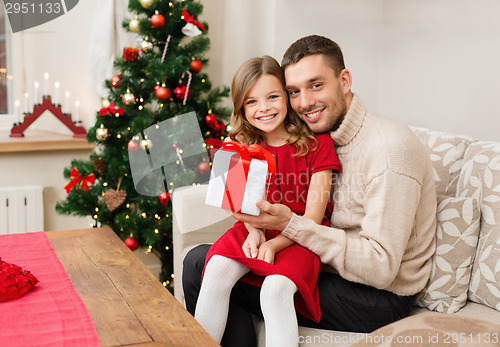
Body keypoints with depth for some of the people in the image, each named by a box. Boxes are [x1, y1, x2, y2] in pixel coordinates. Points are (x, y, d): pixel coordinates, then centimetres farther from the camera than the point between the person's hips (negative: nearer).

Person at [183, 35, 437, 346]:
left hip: (378, 298, -8)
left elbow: (381, 268, -25)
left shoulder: (390, 148, -21)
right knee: (199, 260, 0)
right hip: (329, 267, 8)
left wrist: (289, 224, -28)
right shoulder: (321, 137, 6)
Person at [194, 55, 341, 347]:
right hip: (257, 231, 4)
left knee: (275, 288, -32)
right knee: (217, 269, -25)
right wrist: (254, 230, -16)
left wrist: (274, 244, -22)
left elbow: (313, 217, -9)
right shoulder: (244, 147, 8)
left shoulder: (317, 142, -7)